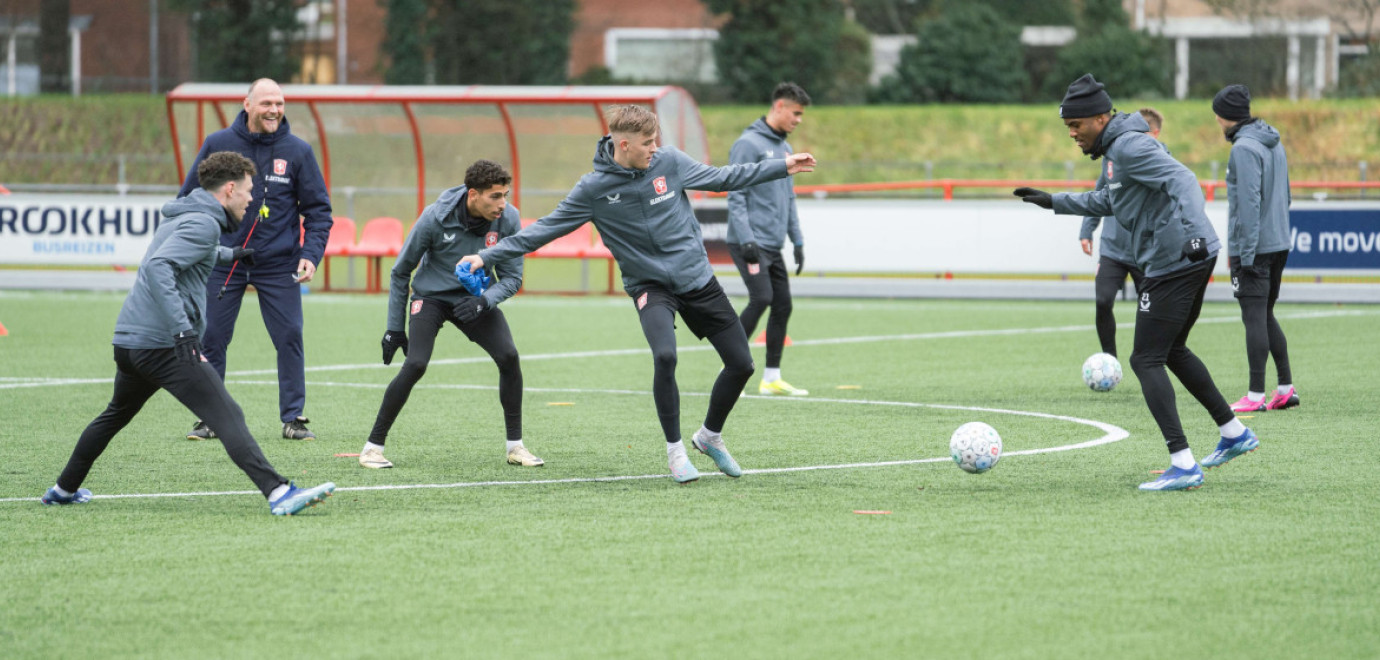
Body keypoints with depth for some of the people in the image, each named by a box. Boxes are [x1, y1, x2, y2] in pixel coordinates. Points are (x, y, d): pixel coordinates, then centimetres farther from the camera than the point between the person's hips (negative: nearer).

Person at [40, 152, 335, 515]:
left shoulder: (180, 216, 20)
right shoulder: (203, 223, -11)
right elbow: (157, 266, -26)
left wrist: (231, 254, 57)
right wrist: (183, 328, -32)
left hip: (128, 341, 10)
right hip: (163, 345, -10)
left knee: (116, 414, 32)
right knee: (228, 417, -19)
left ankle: (64, 489, 44)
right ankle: (278, 493, -34)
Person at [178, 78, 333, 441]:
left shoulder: (298, 151, -2)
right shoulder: (217, 144, -1)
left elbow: (318, 209, 3)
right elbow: (189, 199, 8)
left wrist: (310, 254, -9)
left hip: (278, 263, 0)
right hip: (223, 260, 0)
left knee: (290, 336, -4)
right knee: (211, 338, 1)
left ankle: (293, 417, 6)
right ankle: (209, 418, 11)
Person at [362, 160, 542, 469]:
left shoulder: (508, 219, -16)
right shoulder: (435, 218, -22)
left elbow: (512, 277, -8)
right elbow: (401, 272, -8)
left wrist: (483, 302, -29)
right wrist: (394, 328, -6)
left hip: (475, 299, 3)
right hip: (431, 296, -3)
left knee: (508, 357, -16)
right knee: (415, 365, -22)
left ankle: (515, 446, -2)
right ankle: (373, 446, -9)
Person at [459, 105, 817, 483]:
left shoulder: (669, 162, -4)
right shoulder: (594, 189, -11)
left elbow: (722, 178, 9)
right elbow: (546, 228, -5)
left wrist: (783, 166, 9)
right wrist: (488, 256, -10)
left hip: (697, 278, 4)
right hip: (650, 285, -4)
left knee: (741, 363, 2)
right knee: (665, 356, -30)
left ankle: (710, 436, 27)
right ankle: (674, 449, -13)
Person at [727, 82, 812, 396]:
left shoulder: (784, 147, 18)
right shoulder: (749, 144, -9)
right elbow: (736, 196, -14)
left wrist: (798, 241, 19)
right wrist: (746, 240, -20)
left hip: (773, 245, 8)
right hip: (751, 244, -8)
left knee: (783, 305, 5)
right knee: (761, 298, -18)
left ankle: (771, 378, 11)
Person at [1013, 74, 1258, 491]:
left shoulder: (1130, 147, -15)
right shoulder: (1114, 148, 17)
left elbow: (1181, 179, -28)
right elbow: (1110, 201, 34)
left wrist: (1192, 231, -41)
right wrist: (1055, 202, 33)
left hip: (1174, 262, -10)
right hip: (1193, 258, 10)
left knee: (1146, 360, -8)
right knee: (1172, 351, 25)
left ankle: (1183, 465, -13)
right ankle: (1235, 434, 32)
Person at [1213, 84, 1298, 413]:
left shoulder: (1244, 148, -14)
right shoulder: (1275, 144, 14)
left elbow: (1249, 202, -20)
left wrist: (1245, 253, -20)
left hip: (1254, 248, -9)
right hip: (1278, 245, 9)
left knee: (1254, 318, -6)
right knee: (1266, 317, 16)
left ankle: (1256, 396, -6)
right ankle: (1286, 388, 16)